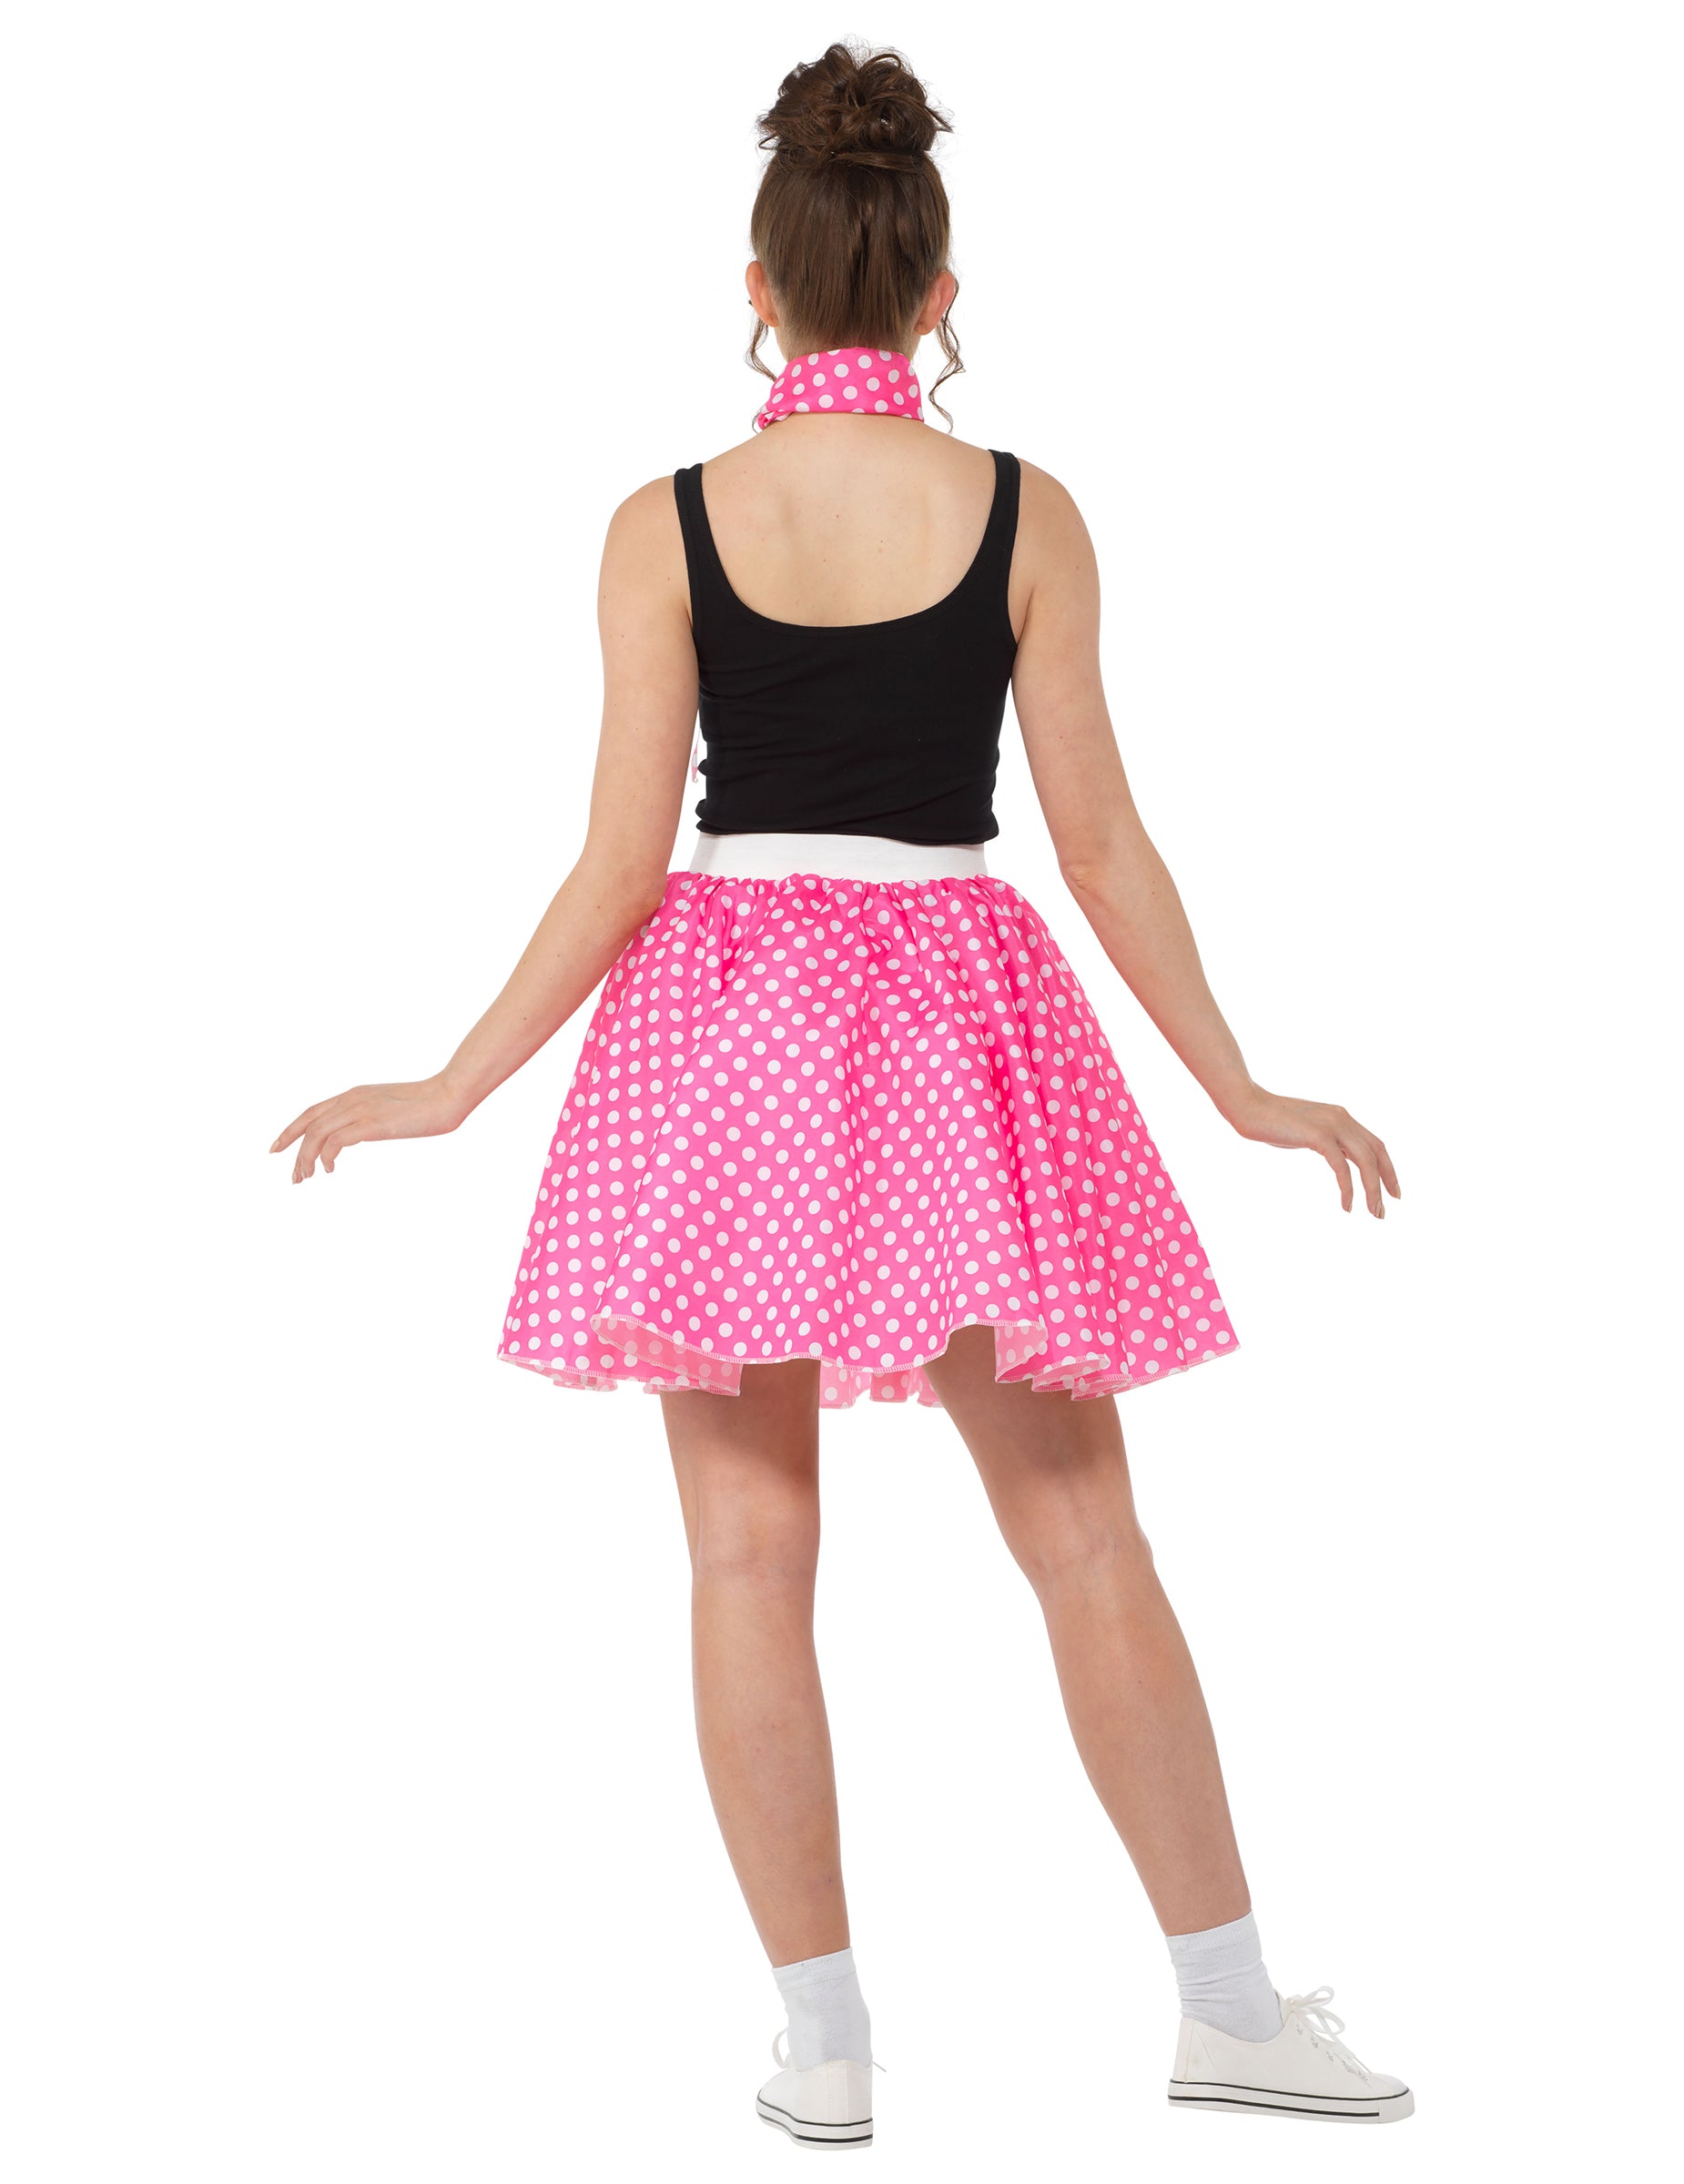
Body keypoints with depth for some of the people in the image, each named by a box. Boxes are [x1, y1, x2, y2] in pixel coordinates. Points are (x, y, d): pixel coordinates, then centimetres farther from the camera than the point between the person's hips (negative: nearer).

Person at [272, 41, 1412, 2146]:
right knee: (1083, 1535, 9)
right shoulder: (1024, 514, -3)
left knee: (751, 1549, 6)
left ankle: (823, 2040, 10)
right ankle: (1229, 2001, 14)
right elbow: (1102, 843, -3)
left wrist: (451, 1087, 3)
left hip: (726, 1010, 0)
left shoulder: (668, 525, -4)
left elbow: (622, 862, -6)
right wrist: (1240, 1089, 7)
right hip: (960, 1013, 0)